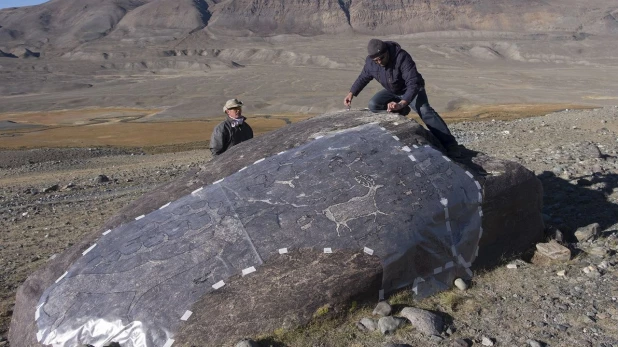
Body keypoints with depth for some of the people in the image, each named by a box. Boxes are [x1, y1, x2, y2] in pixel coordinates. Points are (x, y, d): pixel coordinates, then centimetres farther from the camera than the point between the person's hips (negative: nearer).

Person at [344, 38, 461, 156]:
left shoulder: (402, 57, -35)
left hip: (412, 90, -5)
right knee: (373, 105, -17)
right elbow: (363, 77, 5)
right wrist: (351, 93, -4)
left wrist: (401, 104, -53)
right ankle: (401, 111, 5)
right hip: (392, 92, 6)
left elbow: (413, 83, -41)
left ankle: (449, 144, -30)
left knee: (425, 111, -30)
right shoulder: (370, 61, -17)